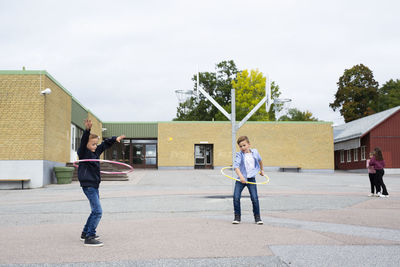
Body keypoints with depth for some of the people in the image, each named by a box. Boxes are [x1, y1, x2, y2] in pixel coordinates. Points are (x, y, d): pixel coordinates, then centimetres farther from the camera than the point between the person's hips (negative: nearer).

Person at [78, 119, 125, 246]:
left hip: (94, 185, 9)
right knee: (97, 211, -15)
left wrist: (115, 139, 20)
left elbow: (105, 144, 25)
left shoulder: (96, 151, 11)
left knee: (95, 211, 18)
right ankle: (89, 237, -12)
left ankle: (85, 233, 30)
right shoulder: (83, 152, -11)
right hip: (88, 185, -9)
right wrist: (87, 130, -44)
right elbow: (83, 142, -29)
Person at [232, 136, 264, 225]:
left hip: (251, 179, 1)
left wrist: (262, 170, 38)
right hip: (240, 179, -1)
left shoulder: (255, 152, 3)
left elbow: (259, 160, 25)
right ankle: (237, 217, 8)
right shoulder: (239, 154, -8)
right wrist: (240, 176, -38)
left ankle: (257, 217, 9)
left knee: (255, 198, -6)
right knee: (236, 197, -8)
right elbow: (236, 166, -23)